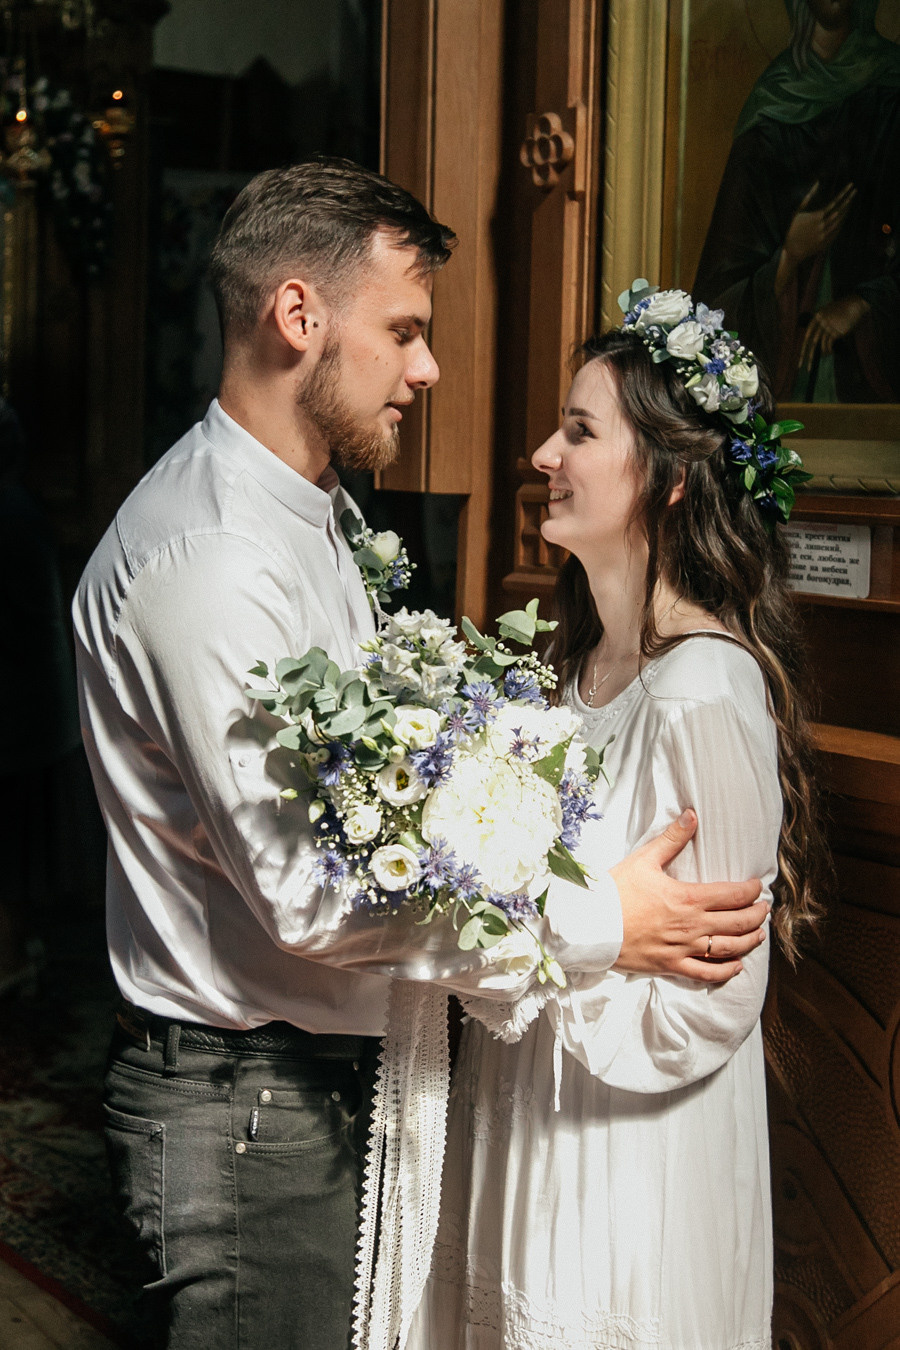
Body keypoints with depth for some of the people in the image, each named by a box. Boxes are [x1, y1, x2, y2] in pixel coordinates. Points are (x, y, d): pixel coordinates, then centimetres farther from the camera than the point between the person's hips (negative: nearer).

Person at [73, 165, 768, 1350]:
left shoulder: (309, 517, 12)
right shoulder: (211, 559, -22)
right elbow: (304, 895, -25)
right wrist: (597, 928, -20)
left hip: (324, 1075, 10)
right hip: (243, 1105, -9)